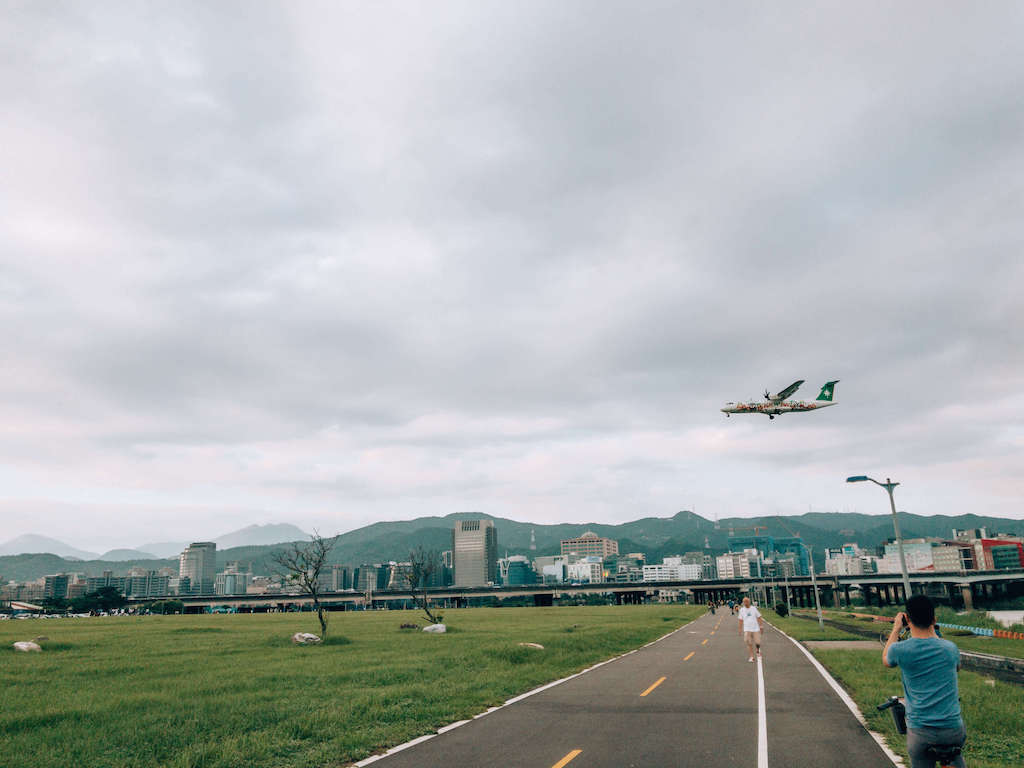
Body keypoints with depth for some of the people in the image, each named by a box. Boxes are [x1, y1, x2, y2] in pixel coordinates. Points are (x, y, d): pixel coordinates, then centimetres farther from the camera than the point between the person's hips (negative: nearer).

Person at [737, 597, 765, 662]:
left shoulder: (754, 608, 3)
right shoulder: (742, 610, 4)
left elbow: (759, 617, 7)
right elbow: (741, 620, 8)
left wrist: (761, 626, 0)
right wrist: (740, 629, 6)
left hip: (756, 629, 0)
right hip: (747, 629, 0)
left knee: (757, 643, -3)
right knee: (749, 643, -7)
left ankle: (758, 651, 28)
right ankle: (751, 656, 1)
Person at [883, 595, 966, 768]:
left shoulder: (900, 650, -11)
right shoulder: (951, 648, -5)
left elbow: (885, 660, 15)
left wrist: (896, 628, 24)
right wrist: (934, 633, 29)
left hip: (920, 734, -3)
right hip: (953, 731, 3)